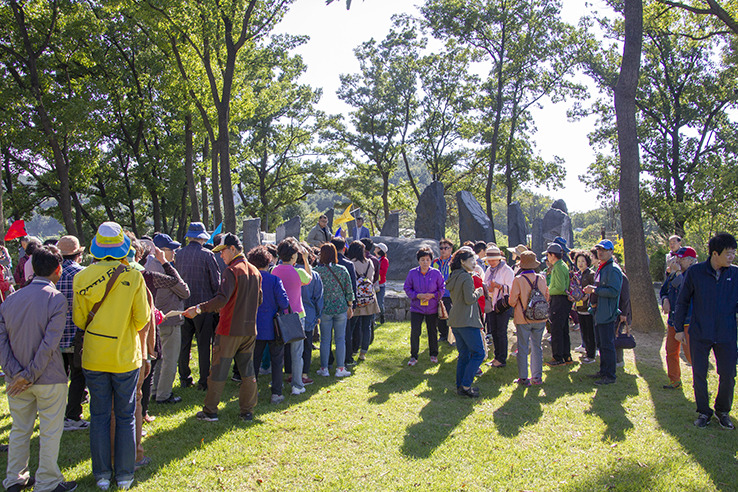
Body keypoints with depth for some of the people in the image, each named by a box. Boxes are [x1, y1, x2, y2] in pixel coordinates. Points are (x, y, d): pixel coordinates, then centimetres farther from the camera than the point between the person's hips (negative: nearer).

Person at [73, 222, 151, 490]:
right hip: (126, 356, -1)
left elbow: (79, 319, 1)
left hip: (94, 357, 1)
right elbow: (142, 319, -7)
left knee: (99, 416, 13)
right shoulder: (134, 277, -11)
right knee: (126, 416, 11)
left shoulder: (82, 277, -6)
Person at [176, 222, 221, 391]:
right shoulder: (207, 255, -11)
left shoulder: (178, 254, 1)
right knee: (204, 344, 3)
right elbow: (216, 282, -6)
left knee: (184, 344, 13)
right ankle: (204, 381, 8)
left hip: (183, 305, 4)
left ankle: (184, 379, 21)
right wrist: (215, 300, 10)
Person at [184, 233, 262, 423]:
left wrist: (199, 308, -25)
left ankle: (210, 411, 13)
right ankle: (247, 411, 16)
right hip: (250, 329, 7)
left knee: (219, 371, 4)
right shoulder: (255, 271, 9)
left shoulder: (232, 271, -14)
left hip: (230, 329, -7)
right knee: (248, 371, 12)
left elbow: (221, 299, -26)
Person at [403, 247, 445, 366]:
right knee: (415, 332, -6)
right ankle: (413, 356, 8)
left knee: (432, 332, 12)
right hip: (416, 308, 0)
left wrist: (432, 295, -15)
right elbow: (407, 288, 1)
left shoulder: (436, 273, -5)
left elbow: (442, 289, 1)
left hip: (432, 308, 1)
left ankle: (434, 355, 31)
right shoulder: (412, 273, -4)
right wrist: (418, 295, -15)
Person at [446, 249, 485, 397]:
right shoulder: (466, 277, -13)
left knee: (464, 354, 15)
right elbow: (469, 299, -20)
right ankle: (465, 386, -4)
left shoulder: (453, 277, 15)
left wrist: (475, 292, 16)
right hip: (467, 321, -9)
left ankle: (461, 386, 17)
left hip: (455, 321, 9)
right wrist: (478, 292, -1)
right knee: (478, 353, -2)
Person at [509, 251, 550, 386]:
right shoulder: (541, 278, -3)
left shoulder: (518, 280, -14)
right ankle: (537, 377, 19)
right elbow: (546, 297, 9)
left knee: (523, 348, 6)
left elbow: (512, 301, -10)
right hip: (540, 319, 3)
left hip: (523, 319, -3)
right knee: (537, 347, 14)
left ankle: (523, 378, 10)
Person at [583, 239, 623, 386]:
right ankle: (603, 371, 28)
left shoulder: (613, 269, -15)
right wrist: (590, 290, 10)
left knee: (607, 345, -5)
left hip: (607, 314, -10)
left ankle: (610, 376, 1)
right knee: (601, 344, 17)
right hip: (598, 312, 10)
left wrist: (594, 290, -19)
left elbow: (614, 291, -23)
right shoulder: (601, 268, 17)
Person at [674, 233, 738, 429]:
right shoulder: (695, 272, -6)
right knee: (699, 375, 7)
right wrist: (679, 328, 4)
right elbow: (683, 301, 3)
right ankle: (703, 411, 25)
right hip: (699, 334, -1)